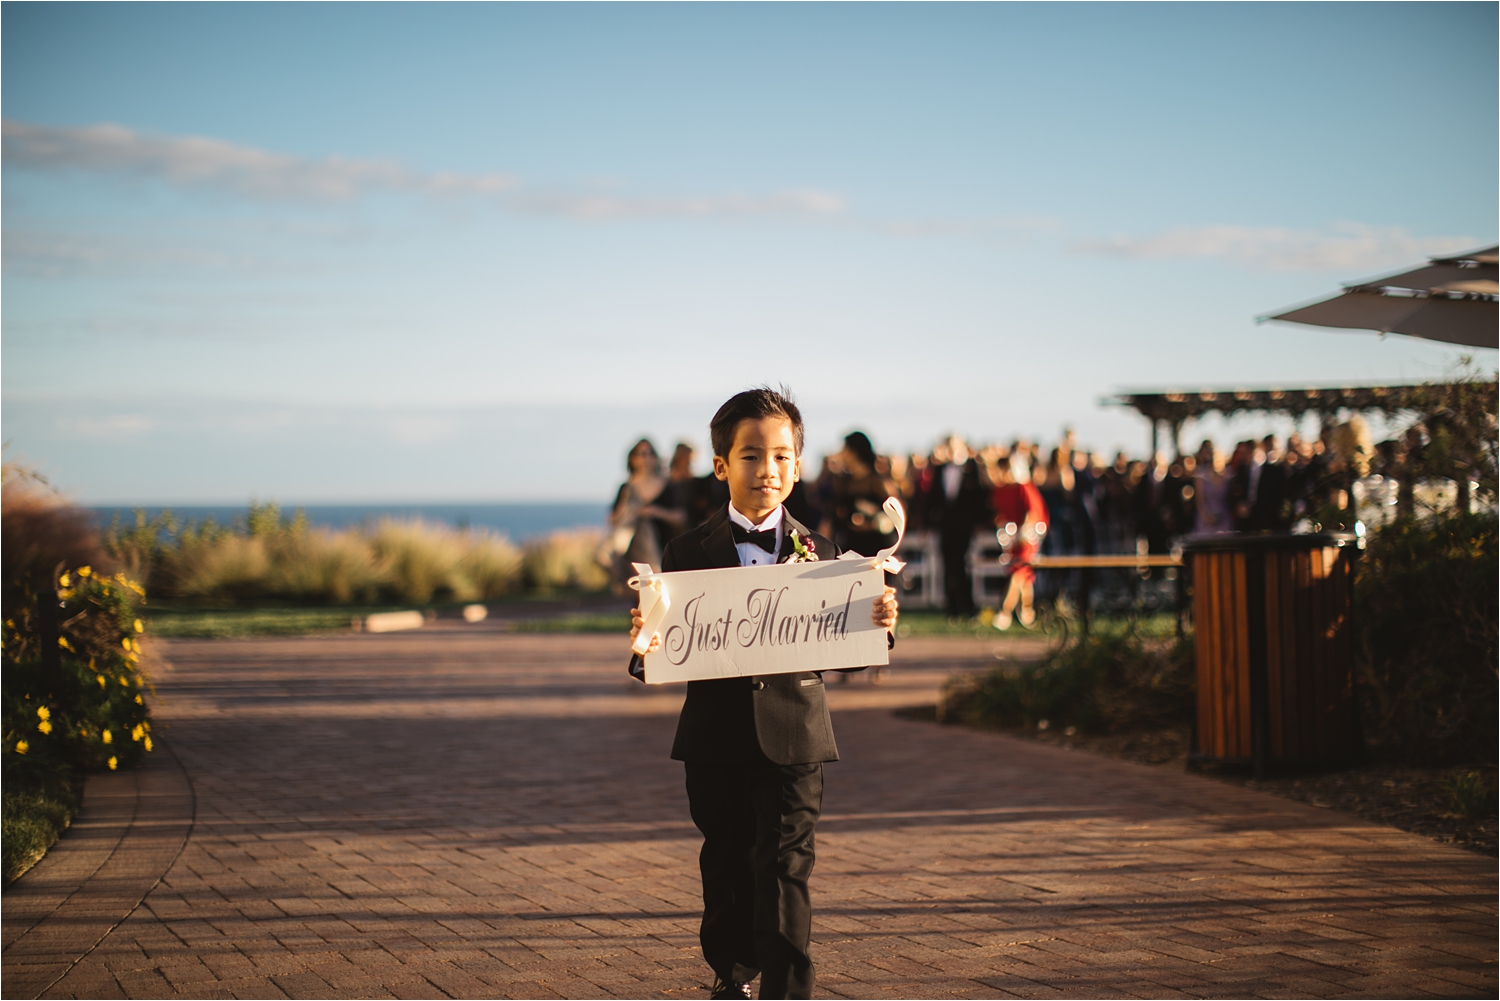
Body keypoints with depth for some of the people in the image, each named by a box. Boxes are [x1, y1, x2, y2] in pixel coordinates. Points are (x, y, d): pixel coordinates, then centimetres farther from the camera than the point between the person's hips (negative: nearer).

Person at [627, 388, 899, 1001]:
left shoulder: (818, 552, 3)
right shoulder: (689, 553, 1)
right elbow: (672, 649, -3)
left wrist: (878, 627, -19)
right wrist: (646, 648, -25)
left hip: (791, 738, -1)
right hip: (715, 742, 1)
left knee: (784, 869, -7)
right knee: (726, 867, 15)